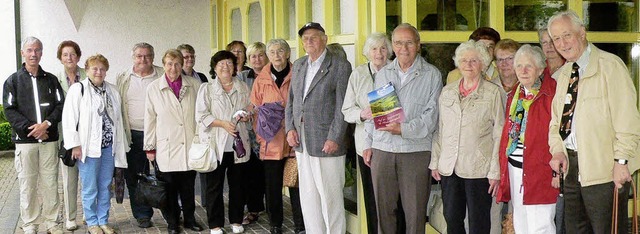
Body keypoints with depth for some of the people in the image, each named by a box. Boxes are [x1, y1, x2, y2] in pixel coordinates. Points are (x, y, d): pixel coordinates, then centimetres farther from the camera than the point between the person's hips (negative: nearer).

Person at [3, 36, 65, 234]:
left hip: (49, 139, 1)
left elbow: (61, 105, 4)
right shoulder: (13, 81, 5)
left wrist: (47, 124, -12)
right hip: (25, 140, -1)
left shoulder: (51, 80, 10)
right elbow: (9, 110, -2)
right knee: (27, 184, 2)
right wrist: (29, 128, -13)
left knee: (50, 183, 4)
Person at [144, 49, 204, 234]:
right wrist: (149, 147, 3)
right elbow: (149, 119, 2)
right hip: (166, 147, -1)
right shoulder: (153, 88, -1)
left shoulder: (194, 84, 2)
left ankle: (189, 219, 27)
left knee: (188, 186, 10)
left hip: (190, 145, 2)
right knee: (169, 187, 5)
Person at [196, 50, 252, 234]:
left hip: (238, 143, 3)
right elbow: (201, 115, -5)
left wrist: (247, 116, -5)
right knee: (214, 185, 2)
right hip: (216, 144, -3)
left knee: (237, 184, 10)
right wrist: (222, 123, -16)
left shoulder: (243, 88, 11)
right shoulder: (206, 89, 2)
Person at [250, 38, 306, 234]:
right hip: (271, 141, 1)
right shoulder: (261, 80, 6)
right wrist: (260, 136, 0)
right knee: (272, 186, 7)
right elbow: (256, 111, 8)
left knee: (296, 183, 2)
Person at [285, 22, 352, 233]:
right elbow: (291, 100, 18)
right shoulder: (298, 65, 15)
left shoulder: (340, 66, -6)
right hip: (301, 143, 6)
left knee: (330, 197, 0)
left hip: (326, 143, -6)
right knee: (307, 197, 12)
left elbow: (342, 107, -10)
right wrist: (290, 128, 5)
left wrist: (334, 138, -16)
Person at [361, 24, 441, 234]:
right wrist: (368, 143, 12)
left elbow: (432, 114, -8)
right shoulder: (382, 74, 14)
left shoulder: (432, 75, 0)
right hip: (382, 149, 4)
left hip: (416, 150, -4)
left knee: (415, 210, 1)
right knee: (383, 208, 10)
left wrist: (404, 129, -18)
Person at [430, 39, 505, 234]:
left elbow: (499, 134, -5)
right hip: (448, 168, 4)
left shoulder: (493, 92, -2)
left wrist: (495, 171, -8)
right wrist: (435, 162, 10)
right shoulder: (447, 91, 11)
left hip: (478, 169, -4)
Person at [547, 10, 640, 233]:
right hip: (571, 165, 7)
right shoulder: (564, 73, 13)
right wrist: (558, 150, 2)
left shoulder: (609, 66, -10)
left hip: (604, 169, -7)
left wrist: (621, 161, -19)